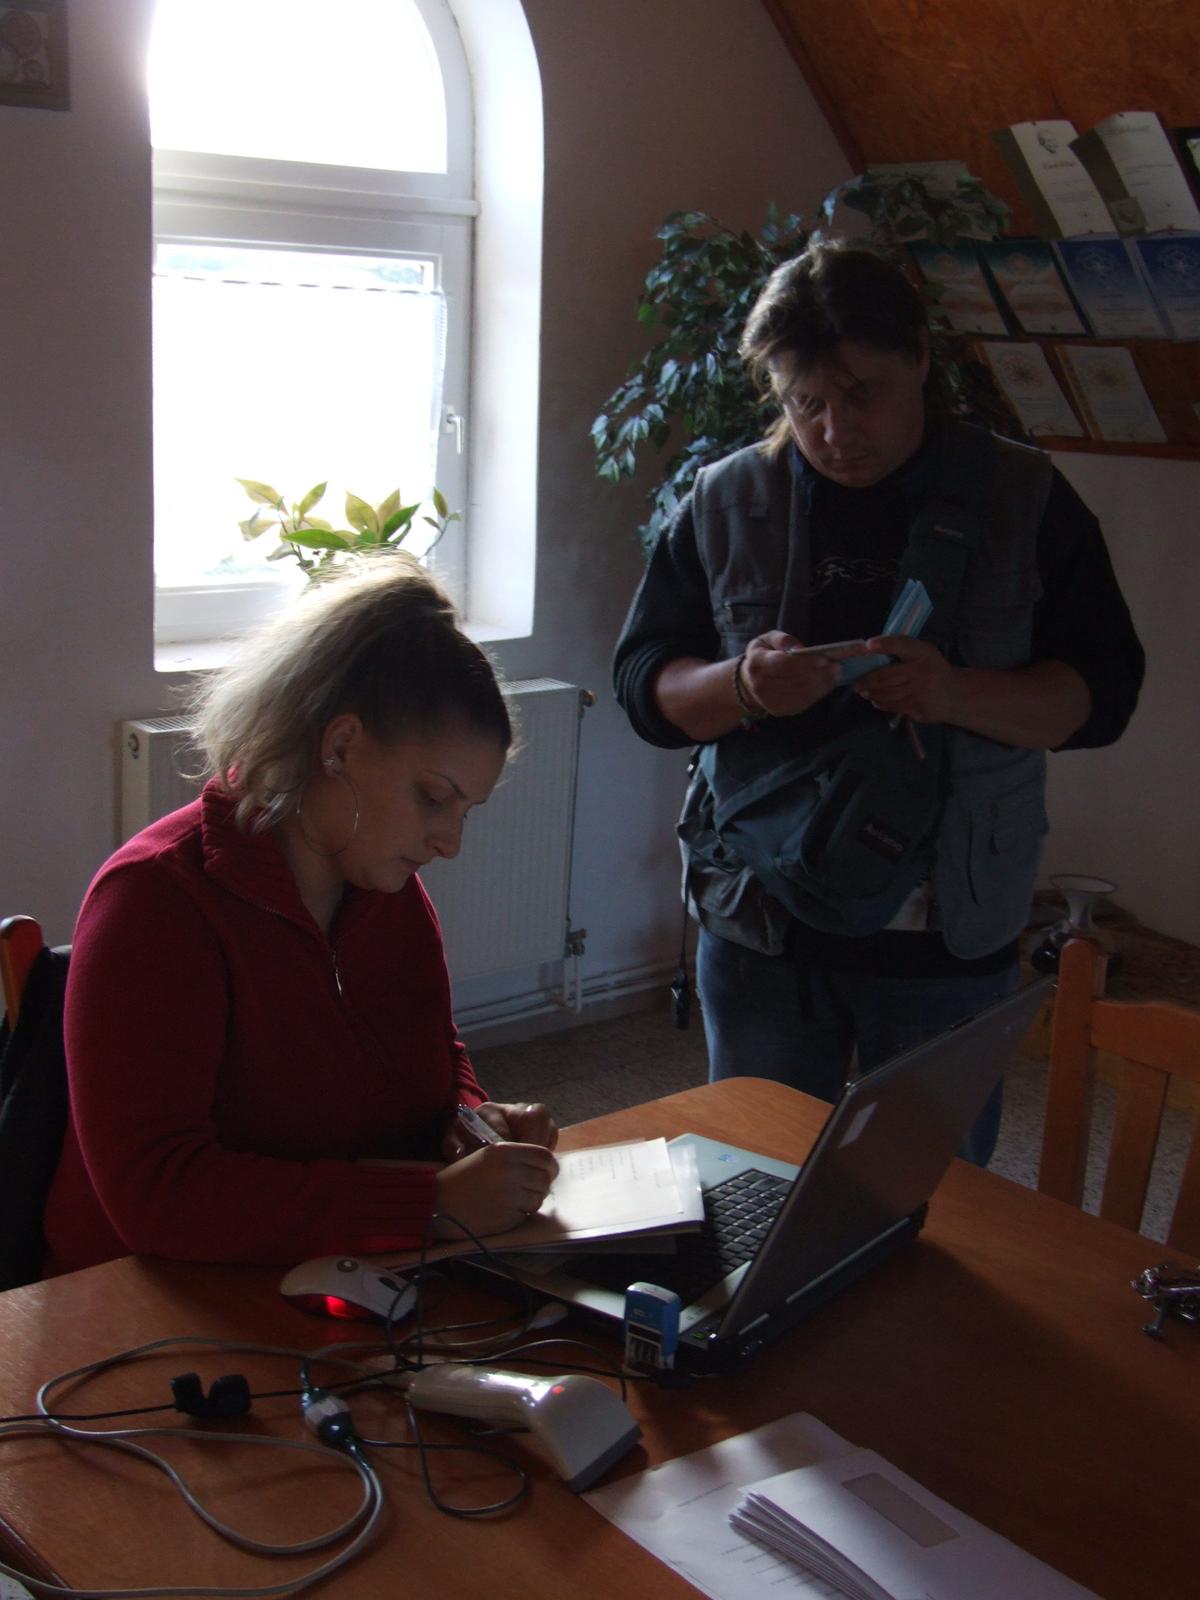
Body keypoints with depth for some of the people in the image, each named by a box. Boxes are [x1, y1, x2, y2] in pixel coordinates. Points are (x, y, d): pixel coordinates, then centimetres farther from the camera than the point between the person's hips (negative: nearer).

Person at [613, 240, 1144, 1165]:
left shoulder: (1024, 499, -1)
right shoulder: (726, 501, 3)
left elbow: (1102, 691, -3)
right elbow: (643, 683, 2)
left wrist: (958, 695, -23)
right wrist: (743, 689, -20)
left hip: (949, 945, -1)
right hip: (761, 930, 1)